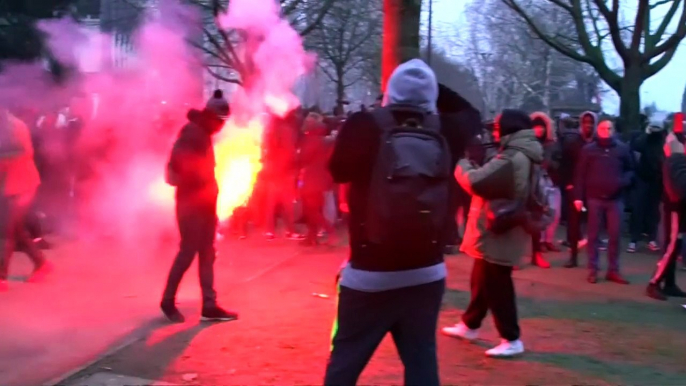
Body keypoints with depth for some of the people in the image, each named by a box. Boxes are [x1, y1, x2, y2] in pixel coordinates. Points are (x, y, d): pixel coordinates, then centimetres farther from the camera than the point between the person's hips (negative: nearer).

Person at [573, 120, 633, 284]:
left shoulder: (623, 148, 7)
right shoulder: (589, 149, 3)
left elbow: (631, 170, 12)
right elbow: (580, 174, 2)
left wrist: (624, 181, -9)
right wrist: (578, 196, -4)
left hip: (615, 198, 1)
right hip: (595, 198, -1)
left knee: (615, 235, 4)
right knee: (593, 235, 4)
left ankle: (613, 270, 13)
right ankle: (592, 270, 11)